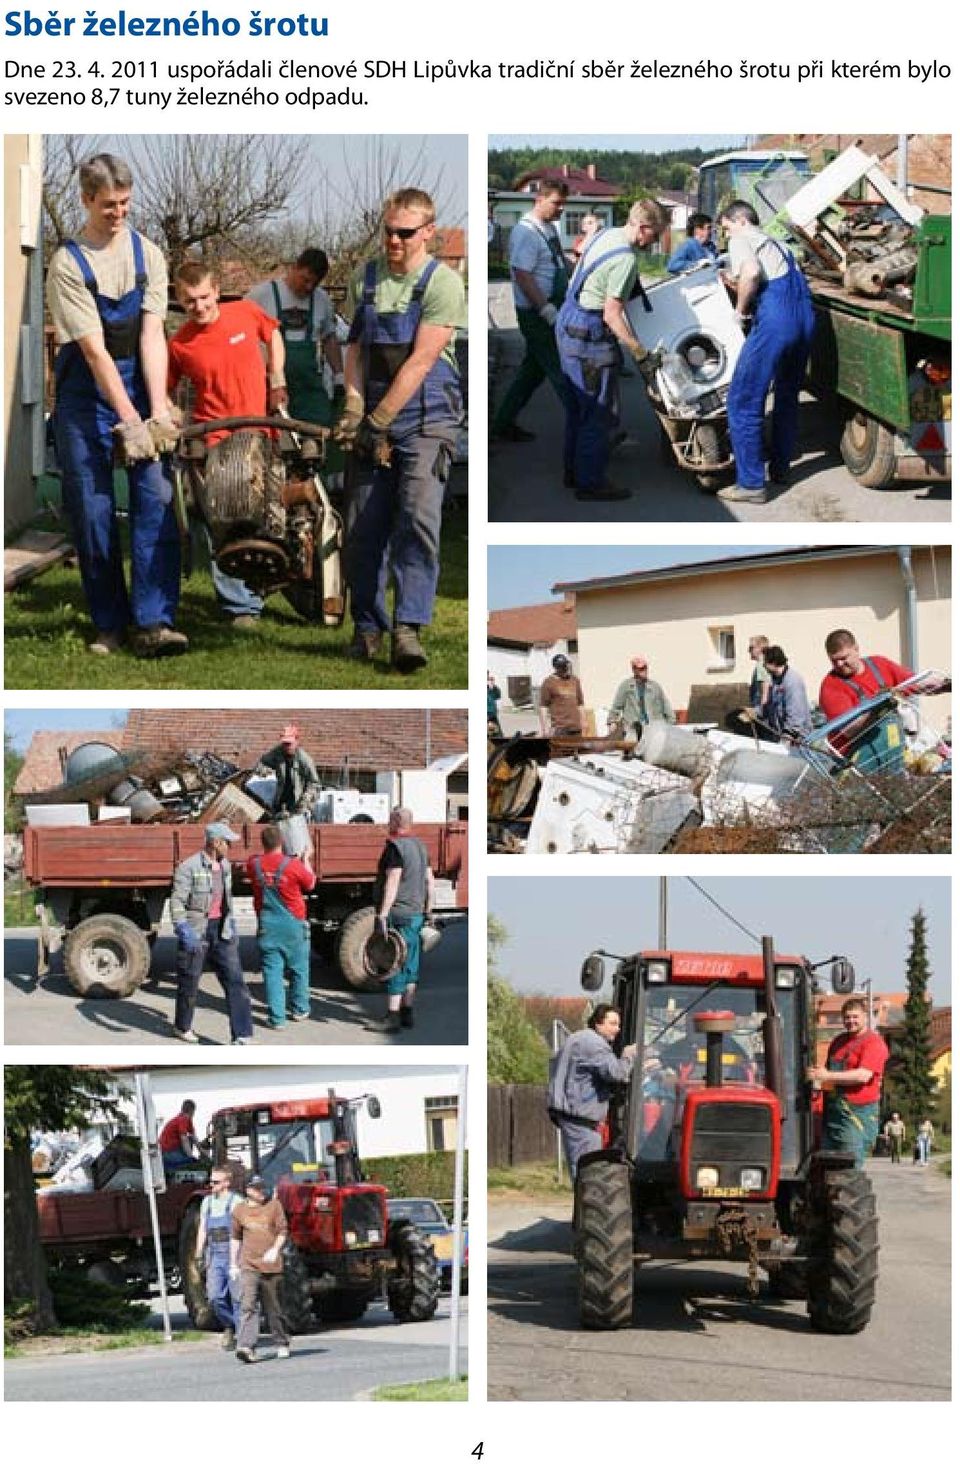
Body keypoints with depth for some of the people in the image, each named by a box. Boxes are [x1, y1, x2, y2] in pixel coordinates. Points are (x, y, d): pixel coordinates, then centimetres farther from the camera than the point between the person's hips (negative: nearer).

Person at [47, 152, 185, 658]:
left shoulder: (147, 255, 1)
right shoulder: (67, 264, -11)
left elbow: (151, 336, -7)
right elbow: (94, 350, -16)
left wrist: (158, 411, -17)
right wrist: (130, 421, -22)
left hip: (139, 386, 3)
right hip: (86, 396, -2)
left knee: (156, 502, -9)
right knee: (91, 512, 0)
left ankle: (152, 622, -11)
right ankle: (110, 625, 11)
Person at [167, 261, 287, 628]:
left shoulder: (246, 313, -1)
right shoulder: (179, 345, -7)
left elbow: (273, 335, 20)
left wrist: (277, 380, 12)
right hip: (214, 442, -2)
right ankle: (242, 605, 2)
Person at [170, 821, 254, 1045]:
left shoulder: (224, 865, 9)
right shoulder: (189, 867, -14)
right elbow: (177, 902, -18)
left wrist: (231, 922, 25)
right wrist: (183, 930, -28)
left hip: (221, 932, 6)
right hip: (196, 933, -6)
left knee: (235, 981, -6)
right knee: (189, 983, 9)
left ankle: (242, 1036, -9)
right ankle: (182, 1027, 33)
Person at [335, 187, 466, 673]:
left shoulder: (443, 283, -7)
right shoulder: (365, 278, 9)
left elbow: (419, 363, -13)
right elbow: (355, 350, 12)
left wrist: (377, 422, -16)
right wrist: (353, 409, -3)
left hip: (425, 420, -5)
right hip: (372, 420, 5)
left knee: (418, 517, -20)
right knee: (363, 528, 3)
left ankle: (407, 629, -24)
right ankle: (367, 627, 15)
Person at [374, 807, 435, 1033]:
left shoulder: (395, 846, -14)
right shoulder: (420, 846, 12)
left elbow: (392, 882, -21)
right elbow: (429, 881, 16)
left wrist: (382, 915, -23)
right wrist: (428, 911, 22)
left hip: (397, 913, -8)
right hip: (416, 914, 8)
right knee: (410, 966, 14)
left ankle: (393, 1017, -8)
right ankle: (407, 1013, 20)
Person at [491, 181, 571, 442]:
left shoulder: (551, 228, 11)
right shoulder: (526, 232, -17)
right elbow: (523, 276, -23)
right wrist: (547, 311, -25)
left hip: (552, 310, 9)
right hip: (537, 313, -9)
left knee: (533, 369, 15)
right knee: (561, 372, -5)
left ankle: (504, 423, 23)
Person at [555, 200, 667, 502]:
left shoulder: (606, 234, 6)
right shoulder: (626, 259, -22)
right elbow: (611, 315, -23)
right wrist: (641, 355, -21)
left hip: (568, 322, 10)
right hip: (590, 336, -10)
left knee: (577, 407, 19)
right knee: (600, 413, -1)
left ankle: (573, 472, 28)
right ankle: (590, 483, 3)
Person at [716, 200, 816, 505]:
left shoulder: (742, 240, 5)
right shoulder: (776, 243, 29)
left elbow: (751, 273, -16)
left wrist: (741, 309, -1)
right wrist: (737, 287, 27)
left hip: (774, 320, -8)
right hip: (805, 316, 8)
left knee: (743, 401, -3)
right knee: (787, 396, 26)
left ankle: (751, 483, -6)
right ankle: (780, 467, 36)